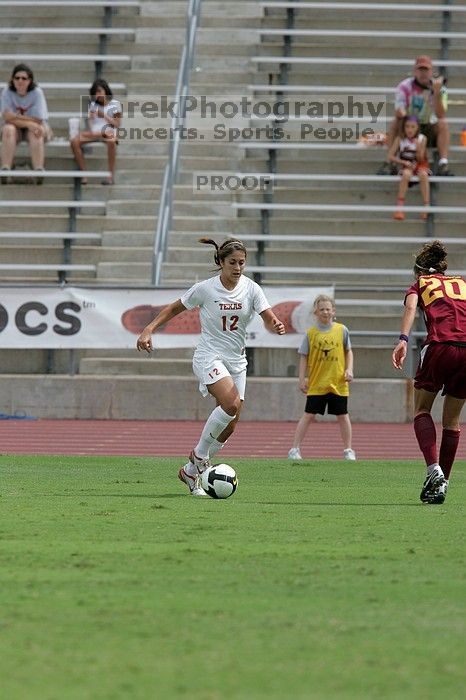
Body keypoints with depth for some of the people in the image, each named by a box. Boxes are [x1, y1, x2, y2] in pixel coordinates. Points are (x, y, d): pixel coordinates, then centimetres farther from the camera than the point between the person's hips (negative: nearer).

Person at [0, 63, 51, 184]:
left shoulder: (37, 92, -13)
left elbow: (38, 120, -16)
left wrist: (16, 117, -17)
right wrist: (28, 123, -25)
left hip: (33, 128, -1)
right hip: (15, 129, 1)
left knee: (36, 132, -34)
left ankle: (39, 170, -48)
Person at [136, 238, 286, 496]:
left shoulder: (251, 289, -3)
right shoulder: (205, 289, -9)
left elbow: (269, 320, -10)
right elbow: (173, 309, 3)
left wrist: (277, 326, -34)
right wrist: (149, 330, -8)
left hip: (236, 360, 5)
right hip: (209, 356, -5)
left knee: (229, 427, 2)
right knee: (231, 402, -30)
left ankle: (190, 471, 22)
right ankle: (199, 454, -10)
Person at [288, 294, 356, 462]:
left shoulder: (341, 330, 2)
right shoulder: (310, 333, -1)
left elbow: (348, 352, 11)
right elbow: (304, 357, 2)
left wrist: (349, 369, -2)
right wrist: (302, 379, -3)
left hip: (338, 382, 1)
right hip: (316, 383, -1)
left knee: (342, 415, 7)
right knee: (308, 415, -2)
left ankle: (348, 450, 17)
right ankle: (295, 449, 2)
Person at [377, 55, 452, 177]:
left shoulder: (439, 88, -8)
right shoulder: (404, 87, -8)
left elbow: (440, 115, -22)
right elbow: (399, 113, -19)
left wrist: (436, 93, -36)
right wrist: (400, 113, -45)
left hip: (429, 130, 0)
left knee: (443, 123, -27)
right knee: (395, 123, -29)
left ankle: (443, 164, -37)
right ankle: (388, 163, -33)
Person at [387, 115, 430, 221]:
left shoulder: (422, 139, -4)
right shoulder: (400, 139, -5)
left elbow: (420, 159, -6)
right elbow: (390, 157, -5)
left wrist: (419, 147, -24)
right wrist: (404, 162, -17)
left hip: (419, 165, 0)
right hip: (405, 166, 0)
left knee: (423, 174, -34)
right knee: (406, 174, -35)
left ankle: (426, 207, -38)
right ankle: (400, 207, -37)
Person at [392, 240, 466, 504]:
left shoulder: (420, 284, 22)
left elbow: (411, 307, 1)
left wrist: (403, 340, -13)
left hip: (440, 346, -3)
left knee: (422, 410, 14)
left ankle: (434, 470, -9)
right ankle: (443, 483, 14)